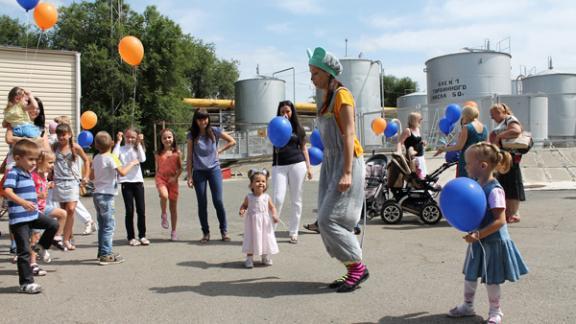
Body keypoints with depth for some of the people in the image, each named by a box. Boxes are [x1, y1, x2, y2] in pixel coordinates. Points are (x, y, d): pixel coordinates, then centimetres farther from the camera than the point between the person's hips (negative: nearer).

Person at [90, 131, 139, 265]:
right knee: (109, 225, -5)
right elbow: (122, 172, -22)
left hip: (97, 194, 8)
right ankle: (106, 255, -6)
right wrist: (132, 163, -8)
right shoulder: (110, 158, -13)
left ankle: (102, 252, 23)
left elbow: (91, 176, 17)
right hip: (106, 195, -8)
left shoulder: (96, 158, 10)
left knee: (102, 225, 16)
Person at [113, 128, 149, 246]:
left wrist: (139, 143, -11)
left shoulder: (138, 149, 7)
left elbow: (143, 159, -12)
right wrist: (118, 142, -11)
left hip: (138, 181, 1)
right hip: (126, 182, -1)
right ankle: (131, 237, 9)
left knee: (141, 210, 2)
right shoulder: (121, 149, 4)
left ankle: (142, 235, 13)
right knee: (129, 211, 0)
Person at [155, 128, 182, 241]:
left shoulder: (177, 152, 2)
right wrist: (157, 181, 7)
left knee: (174, 207, 5)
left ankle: (173, 232, 16)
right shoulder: (158, 154, 5)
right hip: (161, 178, -1)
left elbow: (180, 168, 4)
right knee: (164, 196, -33)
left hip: (172, 180, 1)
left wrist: (175, 177, -11)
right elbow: (157, 168, 12)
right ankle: (163, 215, -4)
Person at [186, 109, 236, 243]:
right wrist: (189, 176, -2)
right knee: (202, 204, 4)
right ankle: (205, 233, 14)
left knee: (218, 201, -6)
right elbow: (189, 157, 2)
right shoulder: (192, 135, 2)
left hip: (214, 169, -1)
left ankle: (224, 231, 7)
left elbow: (232, 141, 11)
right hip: (198, 172, 1)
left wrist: (219, 150, 1)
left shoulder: (215, 131, 1)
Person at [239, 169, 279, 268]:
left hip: (265, 223, 1)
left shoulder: (266, 197, -6)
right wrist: (242, 210, -16)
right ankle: (249, 259, 18)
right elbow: (244, 205, 5)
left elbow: (272, 207, 1)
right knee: (251, 240, 5)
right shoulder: (249, 197, -8)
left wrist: (274, 215, -16)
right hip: (252, 223, -1)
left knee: (265, 239, 11)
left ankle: (266, 258, 31)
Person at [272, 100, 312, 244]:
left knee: (296, 200, 3)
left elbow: (304, 148, 13)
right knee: (278, 199, -11)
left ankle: (294, 232, 12)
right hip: (279, 166, -1)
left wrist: (308, 167, 7)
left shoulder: (298, 128, 11)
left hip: (297, 164, 1)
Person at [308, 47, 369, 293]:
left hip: (346, 161, -9)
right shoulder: (327, 98, 15)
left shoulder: (341, 95, -10)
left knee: (329, 219, -11)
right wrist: (331, 169, 16)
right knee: (326, 220, 7)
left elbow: (348, 135, -17)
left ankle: (358, 267, 4)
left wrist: (347, 172, -24)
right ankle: (353, 271, 16)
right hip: (330, 161, 9)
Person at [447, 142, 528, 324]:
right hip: (478, 241, 8)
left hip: (493, 242, -8)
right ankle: (467, 306, 34)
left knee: (491, 279, 7)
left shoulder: (494, 191, -24)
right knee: (470, 275, 17)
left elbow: (500, 221, -27)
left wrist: (478, 235, -30)